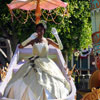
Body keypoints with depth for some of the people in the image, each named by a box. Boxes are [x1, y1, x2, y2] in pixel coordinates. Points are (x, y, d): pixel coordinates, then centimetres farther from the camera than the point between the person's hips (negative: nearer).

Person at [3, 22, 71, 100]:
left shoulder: (47, 40, 9)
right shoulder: (33, 40, 6)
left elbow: (60, 47, 6)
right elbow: (20, 46, -4)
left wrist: (56, 35, -4)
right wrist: (30, 38, -13)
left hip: (46, 64, 0)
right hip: (34, 64, 0)